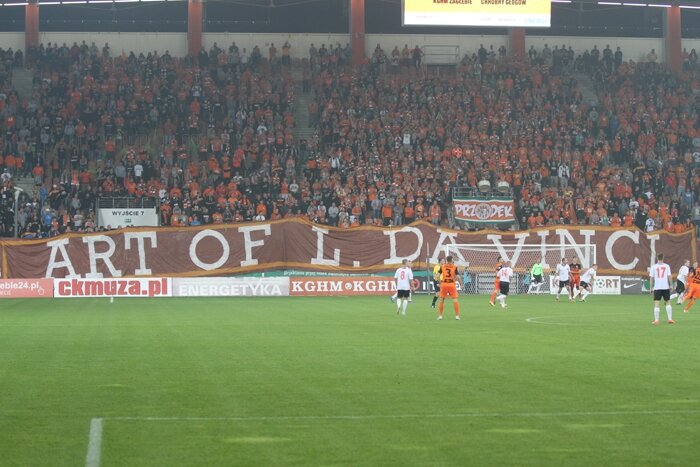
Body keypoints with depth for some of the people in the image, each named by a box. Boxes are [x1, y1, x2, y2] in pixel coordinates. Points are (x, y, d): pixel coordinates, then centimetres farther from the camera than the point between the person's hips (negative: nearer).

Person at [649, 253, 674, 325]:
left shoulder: (653, 267, 2)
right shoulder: (667, 266, 2)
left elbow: (651, 278, 2)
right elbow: (669, 276, -1)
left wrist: (651, 288, 8)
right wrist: (670, 285, 7)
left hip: (657, 287, -1)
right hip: (665, 287, 1)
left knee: (656, 304, -1)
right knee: (668, 302, 13)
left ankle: (656, 320, -8)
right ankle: (670, 319, 9)